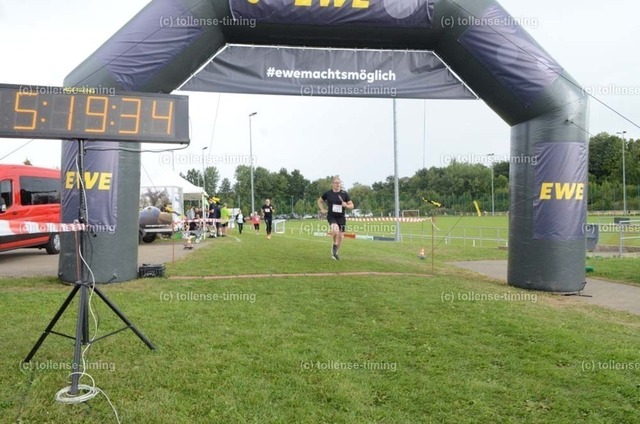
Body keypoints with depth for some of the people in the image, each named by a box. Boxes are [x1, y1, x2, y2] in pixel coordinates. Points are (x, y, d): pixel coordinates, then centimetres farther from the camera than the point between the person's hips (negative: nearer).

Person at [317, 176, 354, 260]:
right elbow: (320, 201, 17)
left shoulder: (344, 194, -1)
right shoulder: (328, 193, -1)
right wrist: (322, 209, 4)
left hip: (341, 217, 2)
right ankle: (334, 245, 0)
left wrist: (346, 205, -16)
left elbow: (352, 205, 5)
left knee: (340, 236, 5)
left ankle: (336, 253, 27)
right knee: (335, 230, -29)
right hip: (331, 216, -2)